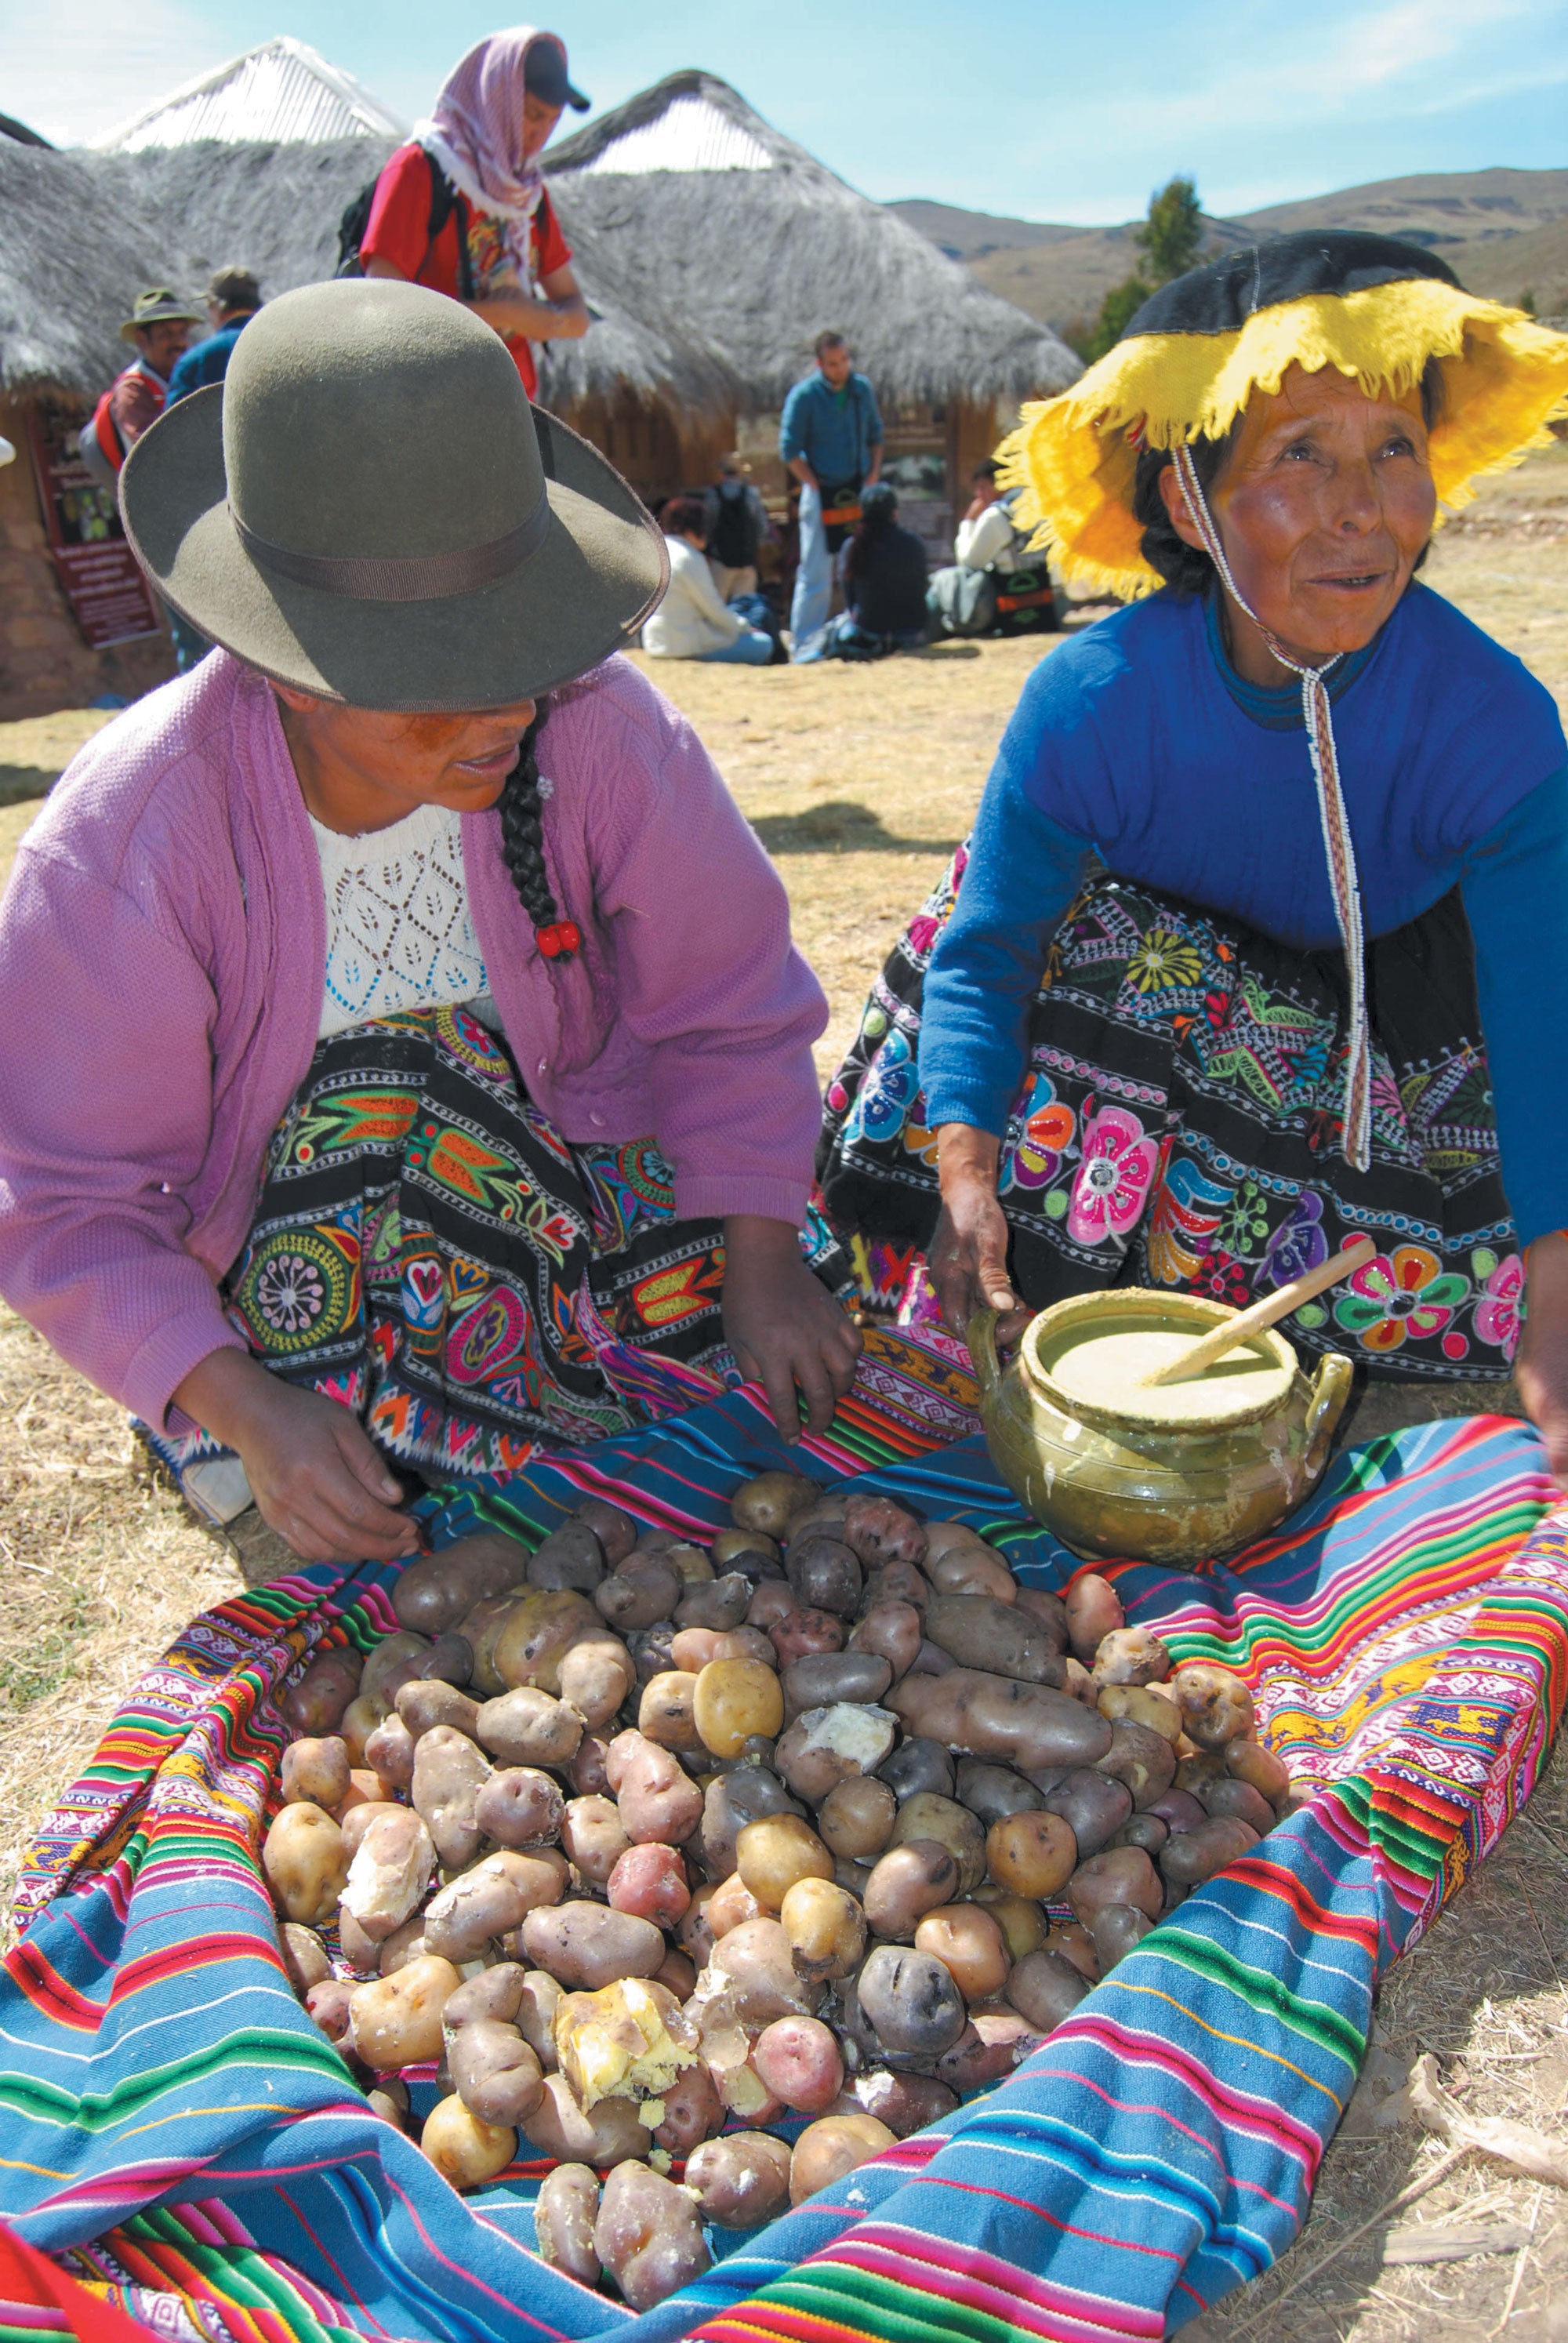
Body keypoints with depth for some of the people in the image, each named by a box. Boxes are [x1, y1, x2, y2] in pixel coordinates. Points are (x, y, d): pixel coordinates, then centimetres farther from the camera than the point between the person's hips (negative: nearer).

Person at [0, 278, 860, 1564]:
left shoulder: (599, 727, -22)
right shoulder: (133, 833, -26)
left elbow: (726, 1006, -8)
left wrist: (762, 1258, -15)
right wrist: (246, 1410, -29)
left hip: (567, 1172, 2)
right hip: (277, 1222, -1)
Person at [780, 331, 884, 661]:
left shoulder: (862, 388, 5)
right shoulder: (804, 395, -10)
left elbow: (875, 433, 16)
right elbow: (789, 450, -8)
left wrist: (873, 476, 4)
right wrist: (816, 488, -11)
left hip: (858, 489, 5)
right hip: (821, 491, -5)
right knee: (815, 571, -6)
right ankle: (805, 643, -1)